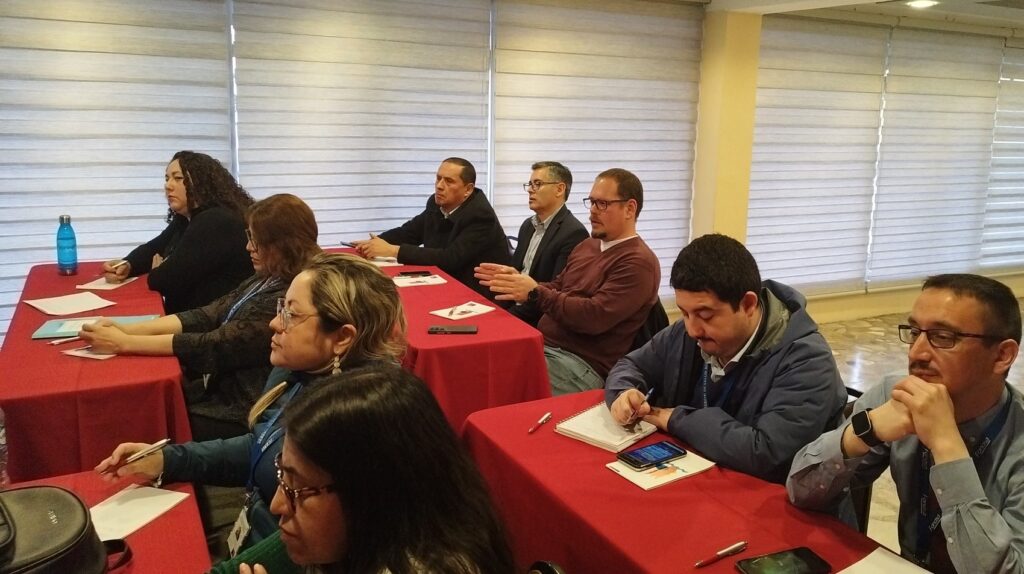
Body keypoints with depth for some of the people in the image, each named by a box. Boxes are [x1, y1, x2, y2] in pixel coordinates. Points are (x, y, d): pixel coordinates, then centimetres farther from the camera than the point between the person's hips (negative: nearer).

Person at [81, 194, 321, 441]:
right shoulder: (267, 280, 5)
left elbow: (213, 345, -24)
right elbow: (207, 316, -1)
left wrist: (124, 343, -19)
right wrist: (127, 329, -12)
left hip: (240, 417, -7)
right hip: (220, 391, 8)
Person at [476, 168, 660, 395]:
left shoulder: (638, 262, -11)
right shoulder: (587, 245, 16)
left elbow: (596, 317, -21)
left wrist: (534, 292, -20)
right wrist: (518, 281, 0)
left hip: (583, 365, -8)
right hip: (543, 345, 8)